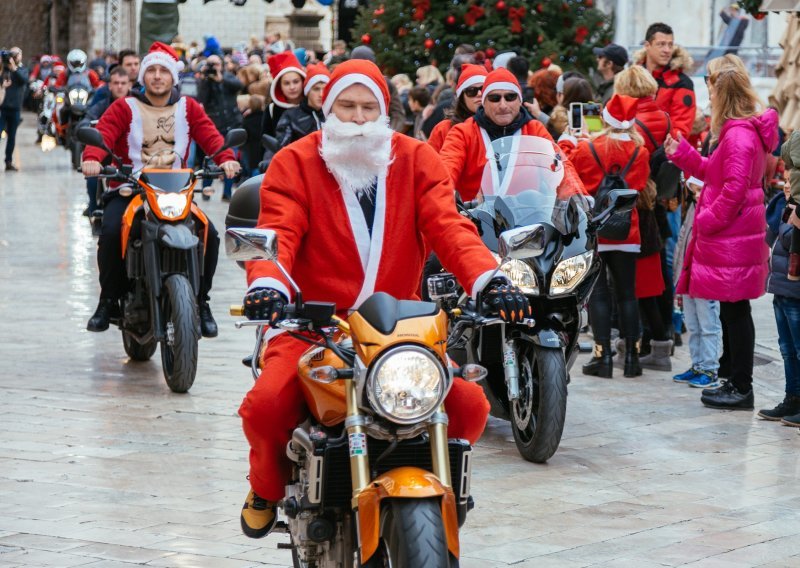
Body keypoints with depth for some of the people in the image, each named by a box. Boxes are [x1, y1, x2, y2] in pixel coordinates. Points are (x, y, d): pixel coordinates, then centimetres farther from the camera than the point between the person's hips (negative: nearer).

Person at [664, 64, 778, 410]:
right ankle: (737, 382, 20)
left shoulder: (739, 135, -17)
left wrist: (707, 220, -15)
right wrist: (681, 153, 18)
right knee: (733, 313, 14)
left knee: (735, 313, -5)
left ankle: (742, 389, 0)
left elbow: (734, 188, -23)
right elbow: (713, 173, 20)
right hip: (730, 236, 10)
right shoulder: (740, 131, 16)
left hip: (733, 240, -10)